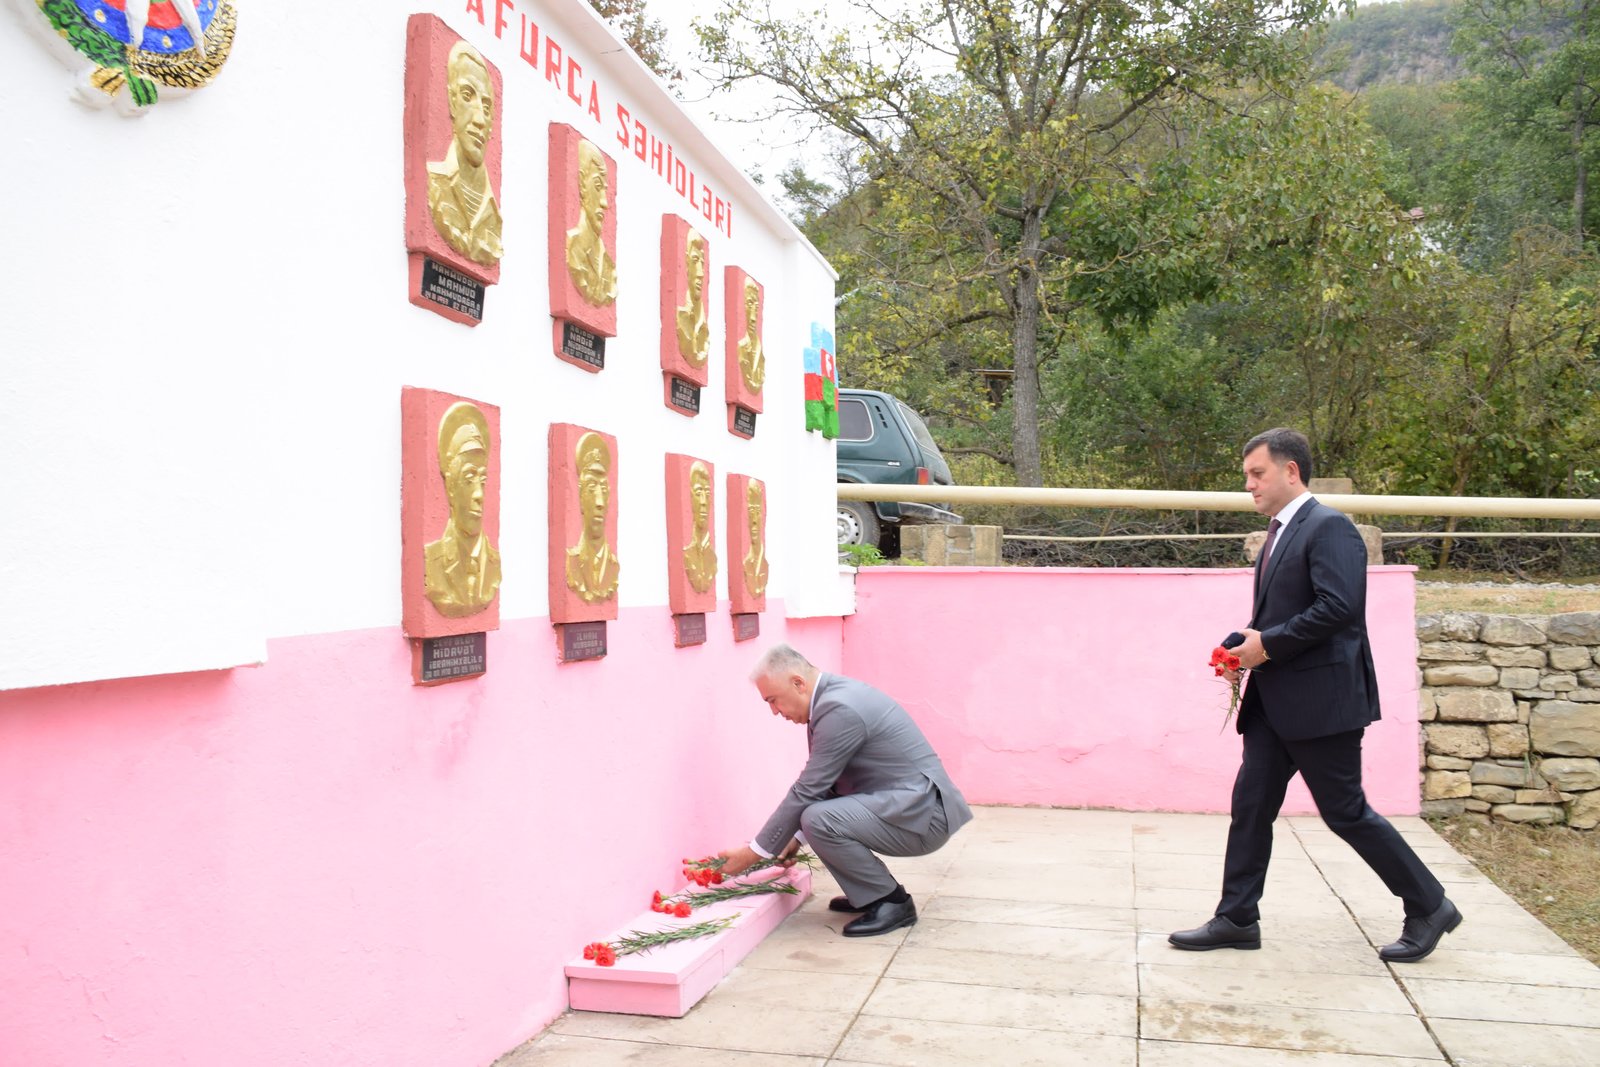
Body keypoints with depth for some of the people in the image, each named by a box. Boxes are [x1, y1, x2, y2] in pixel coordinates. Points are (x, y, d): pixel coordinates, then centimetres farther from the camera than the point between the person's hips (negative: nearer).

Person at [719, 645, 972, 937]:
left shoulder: (839, 709, -22)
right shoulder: (833, 694, 9)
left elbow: (806, 792, -19)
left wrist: (755, 852, -10)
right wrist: (796, 837, 17)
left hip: (921, 814, -10)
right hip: (908, 802, 11)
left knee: (819, 819, -25)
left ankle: (892, 901, -7)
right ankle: (868, 893, 18)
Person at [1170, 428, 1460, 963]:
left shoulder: (1328, 528, -13)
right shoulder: (1280, 534, 17)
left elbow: (1337, 607, -24)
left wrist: (1268, 644, -18)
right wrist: (1247, 644, 3)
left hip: (1320, 698, -9)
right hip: (1275, 699, 9)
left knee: (1346, 812, 0)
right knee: (1251, 805, 7)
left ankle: (1429, 908, 18)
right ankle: (1237, 919, 15)